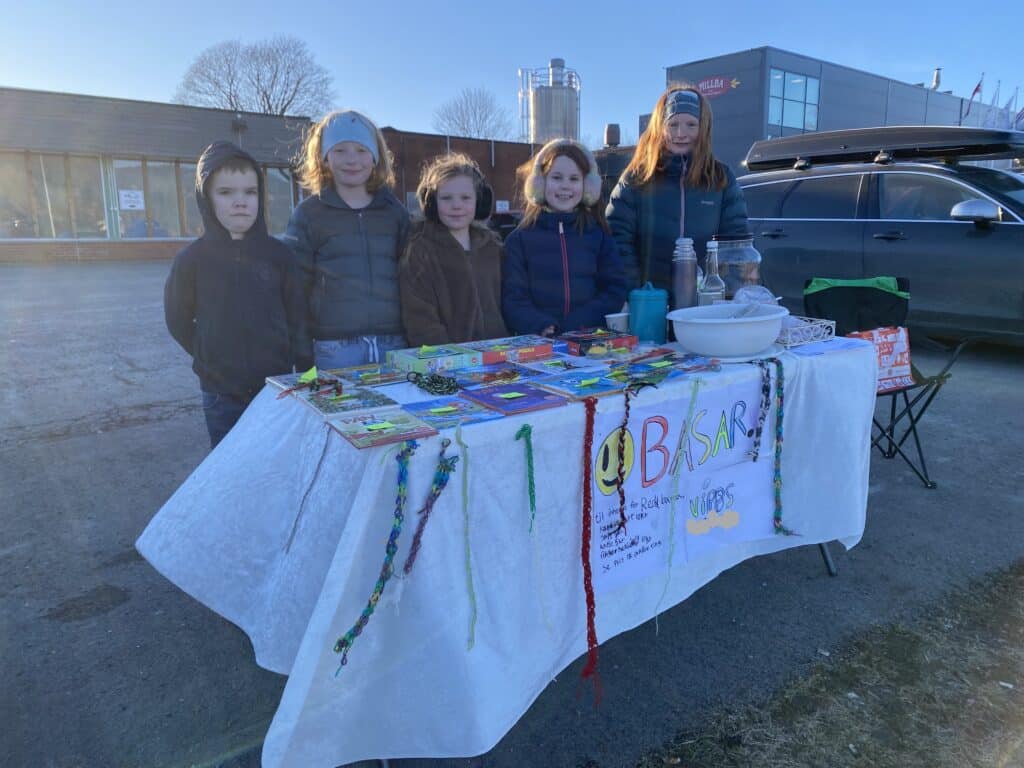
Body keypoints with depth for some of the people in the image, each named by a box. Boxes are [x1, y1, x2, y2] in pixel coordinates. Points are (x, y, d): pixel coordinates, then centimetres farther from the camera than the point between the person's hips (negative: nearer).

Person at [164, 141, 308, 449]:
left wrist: (305, 371, 0)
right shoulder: (192, 259, -3)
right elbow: (178, 320, 8)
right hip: (220, 393, 0)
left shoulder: (277, 254, -2)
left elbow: (297, 318, 1)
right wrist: (211, 357, 5)